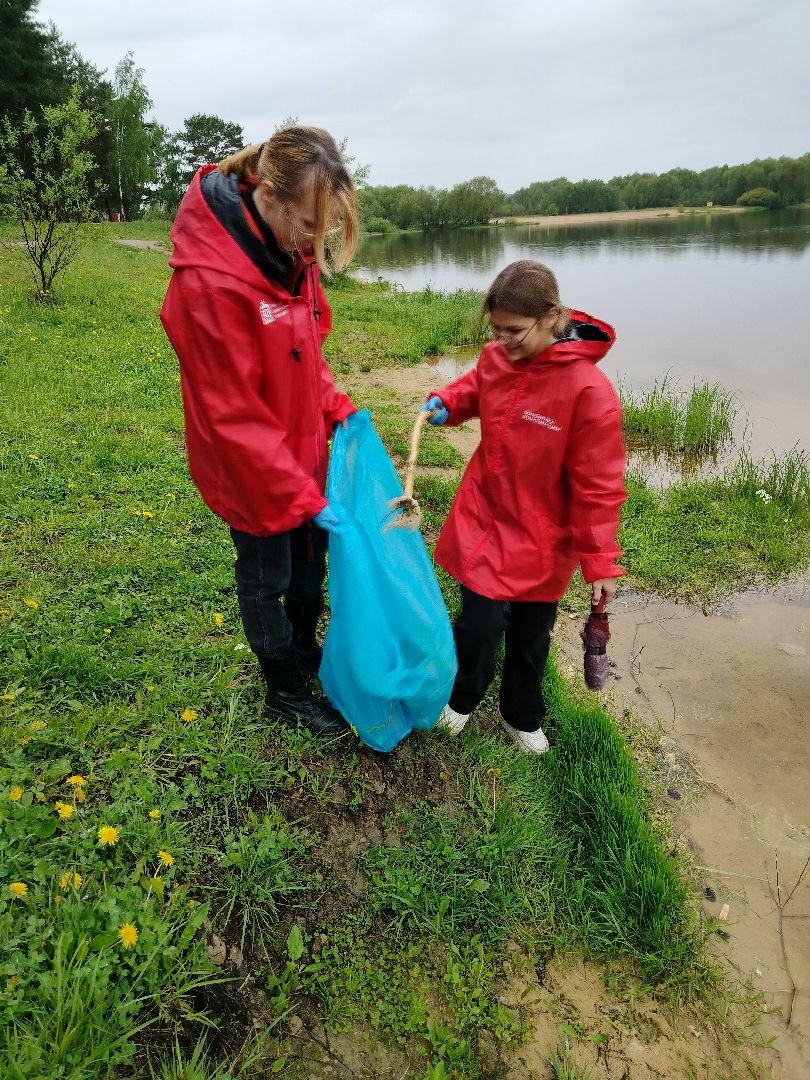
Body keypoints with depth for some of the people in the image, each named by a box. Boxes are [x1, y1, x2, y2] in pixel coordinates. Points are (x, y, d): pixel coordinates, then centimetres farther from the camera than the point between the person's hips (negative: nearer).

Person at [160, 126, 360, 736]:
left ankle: (306, 652, 51)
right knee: (267, 581, 14)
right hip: (255, 475, -7)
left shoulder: (291, 250, -4)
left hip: (304, 452, 8)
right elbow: (234, 417, -25)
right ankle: (286, 692, 39)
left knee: (311, 562, 24)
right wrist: (303, 497, -21)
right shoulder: (210, 282, -29)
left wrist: (337, 409, -4)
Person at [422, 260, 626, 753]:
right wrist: (447, 402, -2)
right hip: (484, 518, 3)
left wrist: (600, 562, -13)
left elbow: (597, 486, -16)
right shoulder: (496, 358, -7)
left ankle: (522, 718, 42)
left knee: (531, 634, 15)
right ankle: (462, 699, 34)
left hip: (542, 539, -2)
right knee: (479, 624, 2)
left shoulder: (589, 390, -22)